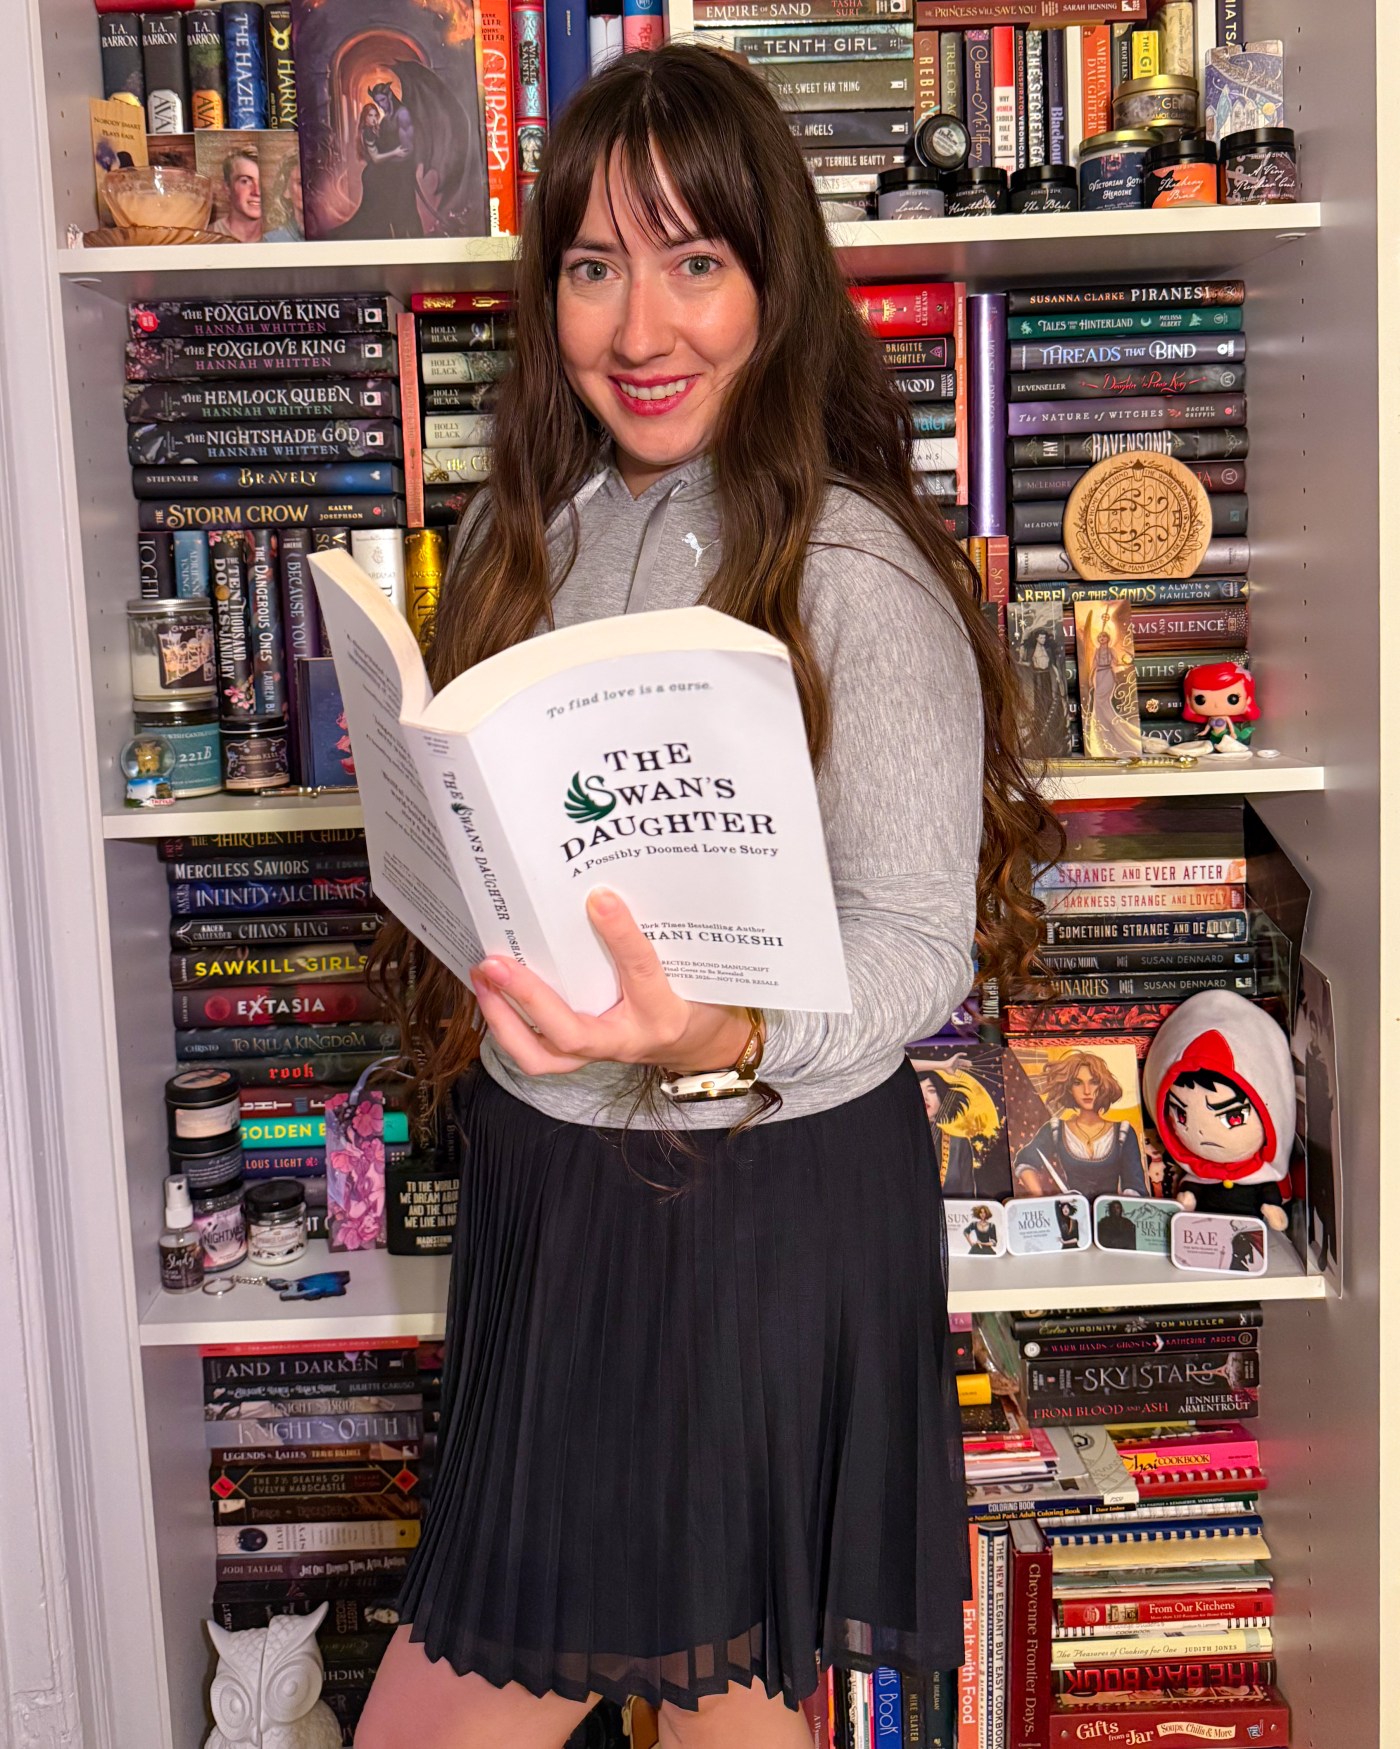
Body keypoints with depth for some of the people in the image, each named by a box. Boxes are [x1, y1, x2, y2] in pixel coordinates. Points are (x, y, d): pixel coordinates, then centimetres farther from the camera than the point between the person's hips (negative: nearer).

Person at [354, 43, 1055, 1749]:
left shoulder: (856, 572, -15)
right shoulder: (526, 530, 6)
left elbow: (917, 945, -18)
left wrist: (721, 1035, -35)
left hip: (767, 1200, -6)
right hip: (540, 1175, 7)